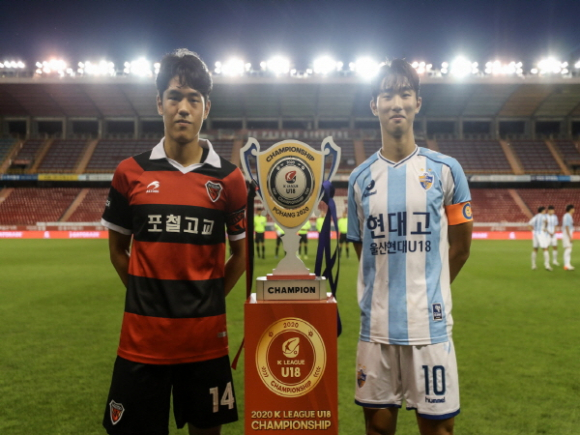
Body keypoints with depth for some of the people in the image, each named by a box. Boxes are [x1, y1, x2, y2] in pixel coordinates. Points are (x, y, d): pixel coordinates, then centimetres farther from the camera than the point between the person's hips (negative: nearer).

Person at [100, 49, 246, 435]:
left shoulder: (229, 178, -2)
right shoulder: (130, 172, 0)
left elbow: (241, 253, 8)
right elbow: (117, 248, 11)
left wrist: (208, 298, 4)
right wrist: (147, 297, 7)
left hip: (206, 340, 0)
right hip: (141, 339, 1)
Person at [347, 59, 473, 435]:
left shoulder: (446, 170, -1)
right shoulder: (360, 178, 5)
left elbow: (460, 248, 6)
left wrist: (425, 294, 11)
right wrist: (386, 298, 11)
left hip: (429, 324, -2)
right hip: (376, 326, 2)